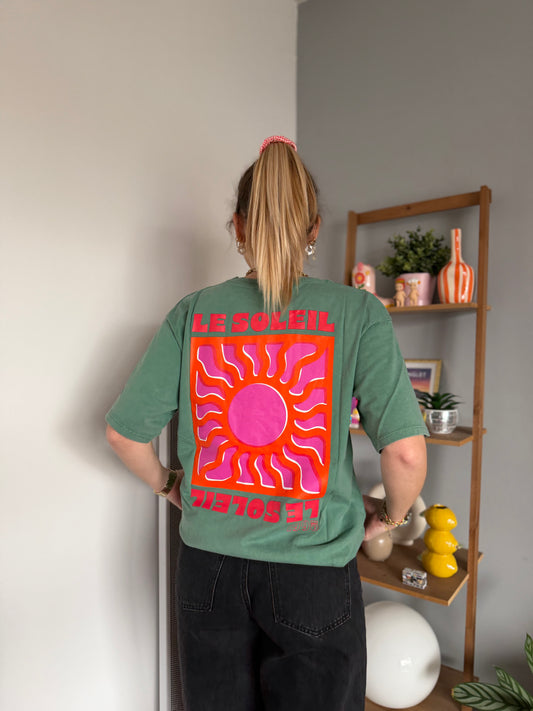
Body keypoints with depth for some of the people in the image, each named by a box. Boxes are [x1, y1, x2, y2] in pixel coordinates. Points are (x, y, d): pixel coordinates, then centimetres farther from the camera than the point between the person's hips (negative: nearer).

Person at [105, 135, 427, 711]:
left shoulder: (194, 312, -6)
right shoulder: (357, 312, -12)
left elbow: (124, 431, -4)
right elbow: (405, 451, -17)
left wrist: (167, 486, 14)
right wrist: (389, 515, 3)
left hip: (209, 566, 3)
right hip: (313, 570, -2)